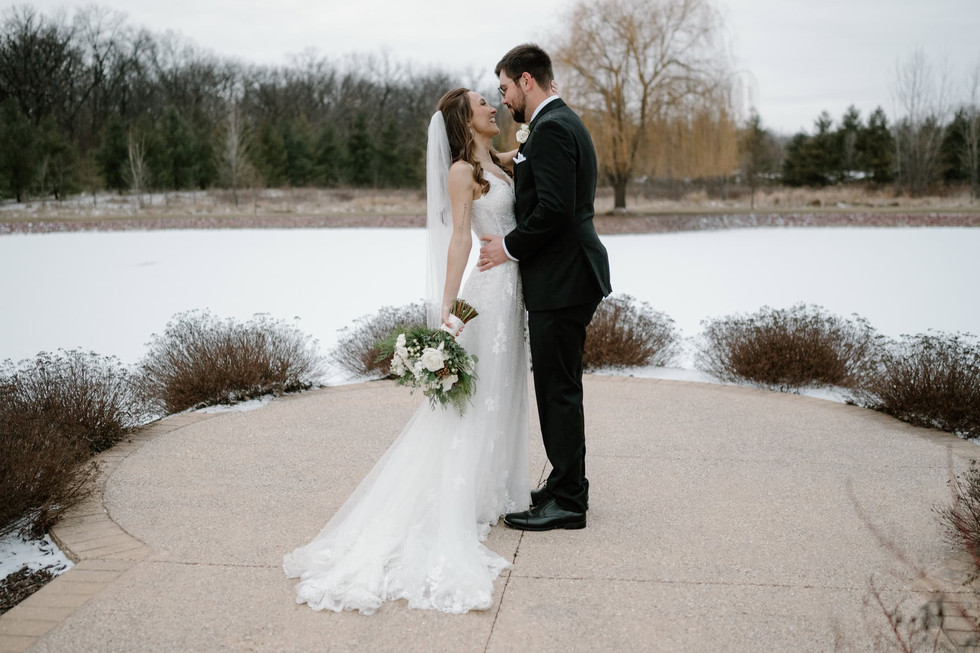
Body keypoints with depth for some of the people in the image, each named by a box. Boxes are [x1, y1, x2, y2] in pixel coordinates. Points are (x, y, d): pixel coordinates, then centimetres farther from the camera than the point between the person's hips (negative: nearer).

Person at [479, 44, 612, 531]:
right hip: (566, 276, 11)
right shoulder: (564, 122, 19)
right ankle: (566, 486, 27)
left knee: (559, 389, -4)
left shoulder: (551, 128, -15)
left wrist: (510, 247, -13)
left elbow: (553, 209, -24)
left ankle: (567, 502, 5)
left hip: (561, 281, -11)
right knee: (558, 386, 16)